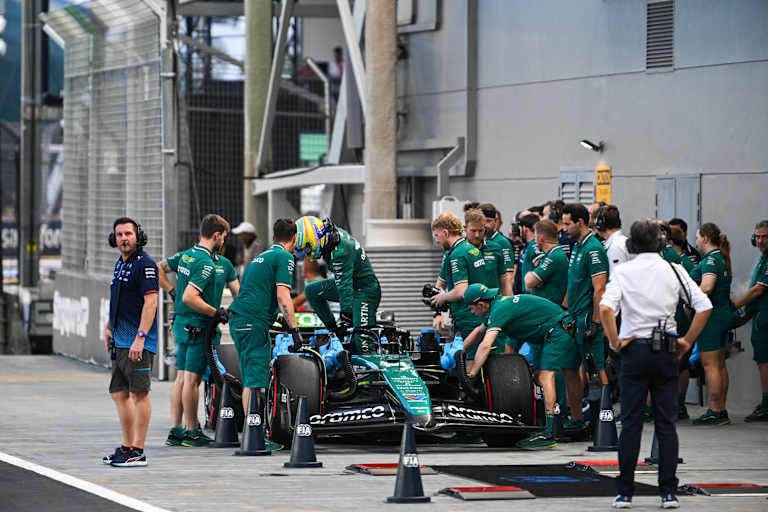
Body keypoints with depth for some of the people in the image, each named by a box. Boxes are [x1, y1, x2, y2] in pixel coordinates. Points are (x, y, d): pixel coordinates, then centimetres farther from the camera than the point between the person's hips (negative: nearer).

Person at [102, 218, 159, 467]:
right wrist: (109, 328, 23)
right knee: (119, 393, 12)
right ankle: (127, 446, 20)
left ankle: (138, 451, -6)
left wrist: (140, 337, -24)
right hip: (120, 341, 10)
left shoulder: (145, 264, -12)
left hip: (138, 342, -10)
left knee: (138, 393, -7)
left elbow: (150, 302, -19)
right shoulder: (120, 263, 18)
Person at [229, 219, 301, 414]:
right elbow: (282, 297, -13)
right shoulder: (285, 257, -3)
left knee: (249, 381, 11)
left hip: (237, 318, 9)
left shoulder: (259, 257, 24)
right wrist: (294, 329, -13)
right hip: (254, 321, -9)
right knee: (254, 382, -12)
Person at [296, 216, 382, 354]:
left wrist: (346, 320, -31)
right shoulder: (334, 232, -4)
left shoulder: (341, 252, -30)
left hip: (366, 290, -9)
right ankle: (333, 328, 7)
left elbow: (345, 288, -32)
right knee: (311, 291, 5)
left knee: (362, 342, -16)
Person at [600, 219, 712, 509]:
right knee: (666, 423, 6)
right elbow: (704, 306, -3)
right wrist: (687, 341, 4)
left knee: (631, 422, 3)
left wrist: (615, 342, -9)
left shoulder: (623, 272, -3)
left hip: (635, 348, -1)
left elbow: (606, 307, -19)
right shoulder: (674, 271, 3)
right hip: (667, 350, 1)